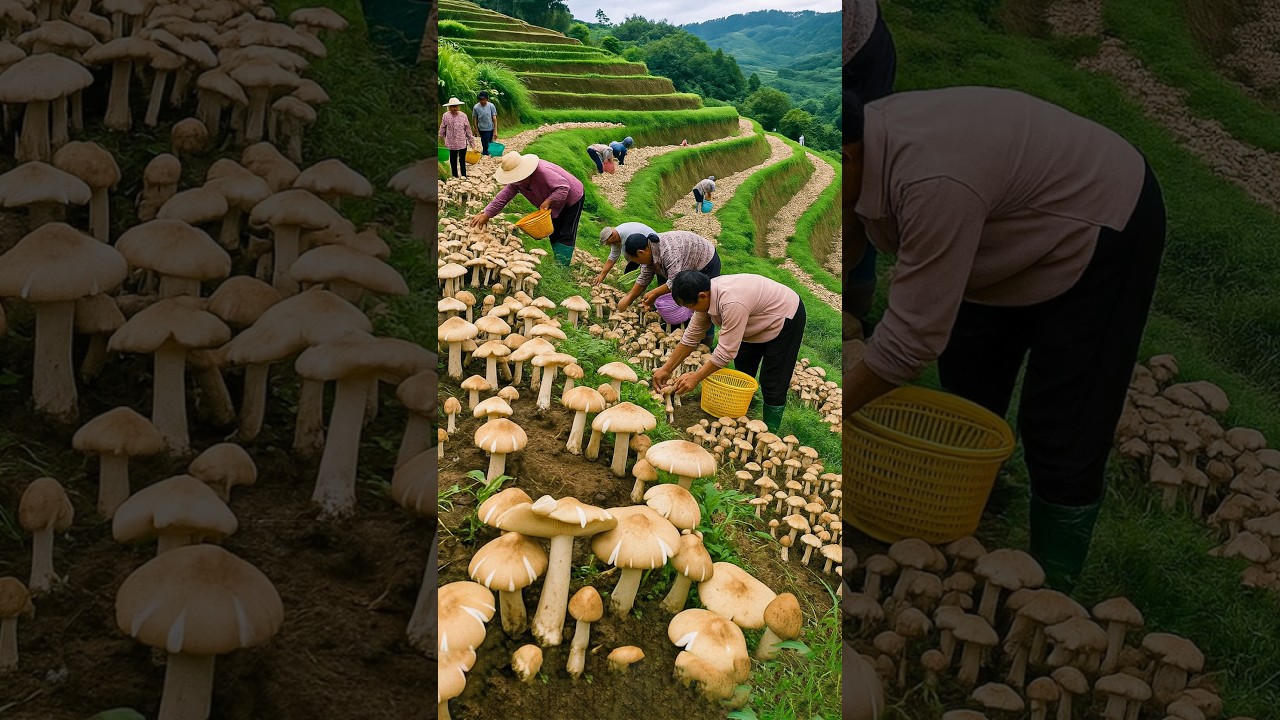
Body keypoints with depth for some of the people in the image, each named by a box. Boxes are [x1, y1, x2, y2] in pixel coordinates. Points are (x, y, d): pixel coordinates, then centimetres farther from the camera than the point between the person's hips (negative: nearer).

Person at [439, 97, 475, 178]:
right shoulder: (446, 116, -5)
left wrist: (470, 139, 7)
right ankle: (455, 175, 22)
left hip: (462, 142, 0)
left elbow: (467, 128, 3)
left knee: (462, 159, 4)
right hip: (452, 142, 0)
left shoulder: (463, 116, -5)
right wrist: (441, 136, 19)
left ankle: (463, 175, 10)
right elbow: (443, 127, 8)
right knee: (453, 159, 11)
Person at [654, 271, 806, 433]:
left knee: (772, 383, -5)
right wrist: (666, 369, -8)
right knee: (743, 372, 15)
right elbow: (690, 337, -6)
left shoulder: (732, 303, -42)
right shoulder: (705, 295, -15)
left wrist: (696, 377, -29)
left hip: (785, 318, -9)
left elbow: (727, 351, -37)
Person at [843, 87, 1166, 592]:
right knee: (967, 387, 14)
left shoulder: (933, 184, -42)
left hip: (1101, 232, -8)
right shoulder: (864, 144, -15)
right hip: (1023, 229, 9)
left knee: (1061, 435, -6)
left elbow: (912, 338, -38)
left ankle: (1049, 593, 10)